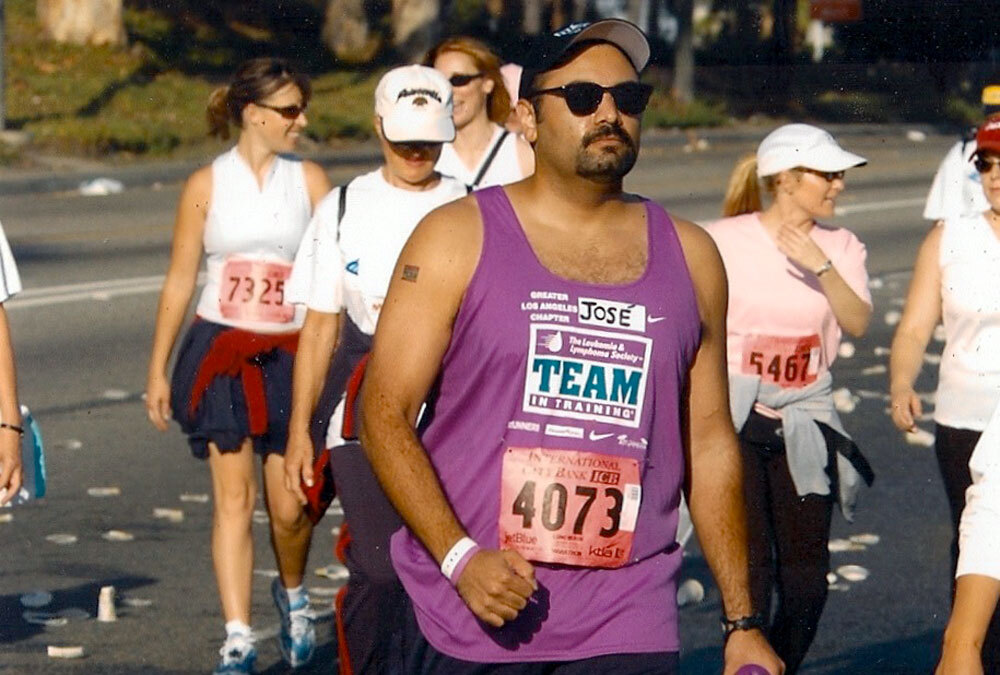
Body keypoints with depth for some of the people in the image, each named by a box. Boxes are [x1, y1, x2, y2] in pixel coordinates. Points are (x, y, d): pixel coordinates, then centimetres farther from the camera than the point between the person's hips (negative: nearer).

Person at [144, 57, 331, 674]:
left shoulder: (310, 179, 6)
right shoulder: (207, 185, 4)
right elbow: (180, 280, 8)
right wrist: (157, 370, 7)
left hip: (290, 353, 1)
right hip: (220, 350, -1)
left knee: (289, 506, -1)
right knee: (233, 497, -6)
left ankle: (293, 593, 30)